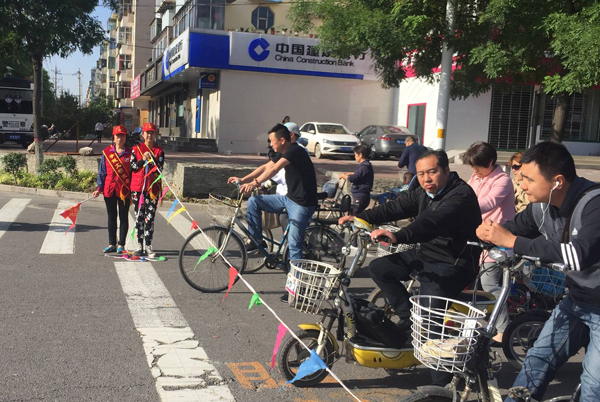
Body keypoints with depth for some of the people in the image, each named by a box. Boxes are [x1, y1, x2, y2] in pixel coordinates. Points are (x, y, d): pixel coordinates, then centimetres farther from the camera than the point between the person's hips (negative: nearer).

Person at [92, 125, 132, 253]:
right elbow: (102, 171, 9)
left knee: (123, 217, 4)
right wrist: (99, 188, 3)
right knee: (111, 217, 9)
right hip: (109, 189, 2)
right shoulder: (107, 152, 7)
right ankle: (112, 244, 18)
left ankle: (121, 244, 11)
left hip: (124, 190, -2)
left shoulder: (130, 153, 1)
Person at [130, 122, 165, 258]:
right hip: (137, 187, 1)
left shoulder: (159, 151, 5)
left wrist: (153, 159, -19)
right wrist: (143, 159, -15)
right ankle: (140, 245, 12)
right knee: (139, 217, 5)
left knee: (150, 218, -1)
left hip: (152, 188, -1)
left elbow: (160, 169, -4)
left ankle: (148, 246, 4)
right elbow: (132, 167, -1)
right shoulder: (136, 149, 7)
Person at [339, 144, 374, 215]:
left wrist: (343, 176, -6)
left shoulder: (364, 166, -20)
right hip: (360, 195, 11)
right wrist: (349, 174, 22)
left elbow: (352, 179, -24)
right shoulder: (366, 165, 13)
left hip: (360, 197, -11)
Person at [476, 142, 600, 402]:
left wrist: (512, 241, -39)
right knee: (538, 359, 9)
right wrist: (488, 232, -17)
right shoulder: (542, 205, -7)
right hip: (577, 300, 7)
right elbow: (513, 229, 8)